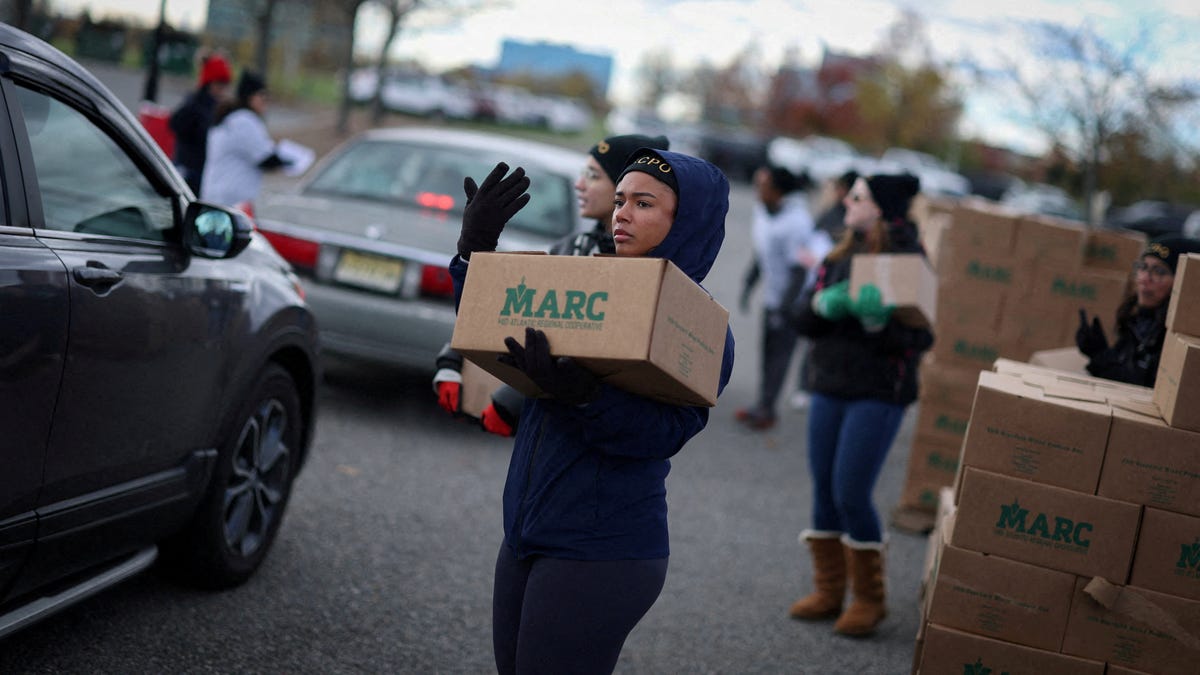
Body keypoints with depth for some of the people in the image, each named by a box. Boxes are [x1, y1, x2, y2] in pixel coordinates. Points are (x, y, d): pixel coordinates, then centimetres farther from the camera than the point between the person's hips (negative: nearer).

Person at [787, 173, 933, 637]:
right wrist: (823, 305, -14)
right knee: (823, 491, 9)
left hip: (878, 393, -6)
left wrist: (876, 320, -31)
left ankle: (869, 599, 10)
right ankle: (828, 592, 22)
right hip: (829, 386, 6)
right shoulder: (840, 256, 10)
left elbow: (920, 338, -15)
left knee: (851, 494, -7)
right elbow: (802, 318, 7)